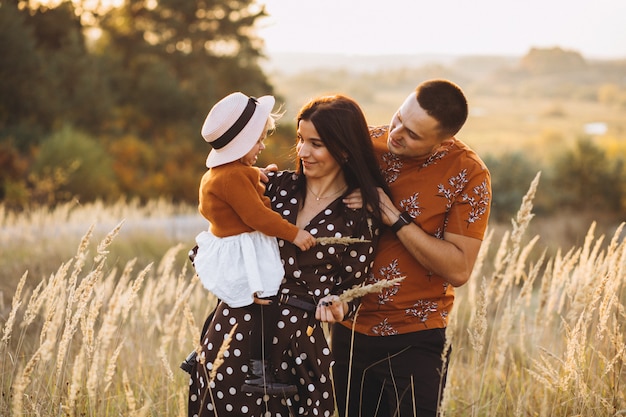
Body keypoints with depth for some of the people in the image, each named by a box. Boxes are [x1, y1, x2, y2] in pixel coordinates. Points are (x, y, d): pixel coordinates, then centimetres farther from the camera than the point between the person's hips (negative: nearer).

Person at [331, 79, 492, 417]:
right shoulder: (369, 142, -3)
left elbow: (459, 269, -17)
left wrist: (395, 218, -22)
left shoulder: (467, 175, -14)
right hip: (350, 328, 4)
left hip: (414, 339, -4)